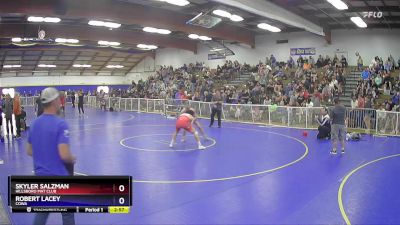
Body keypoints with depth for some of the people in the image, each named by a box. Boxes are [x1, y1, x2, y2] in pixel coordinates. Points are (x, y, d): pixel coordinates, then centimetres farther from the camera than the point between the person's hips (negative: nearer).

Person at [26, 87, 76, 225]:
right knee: (67, 213, 12)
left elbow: (29, 151, 10)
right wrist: (72, 160, -6)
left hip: (40, 175, 7)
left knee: (42, 211, 19)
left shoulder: (34, 124, 1)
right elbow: (64, 155, -26)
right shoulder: (60, 124, -21)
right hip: (59, 176, -6)